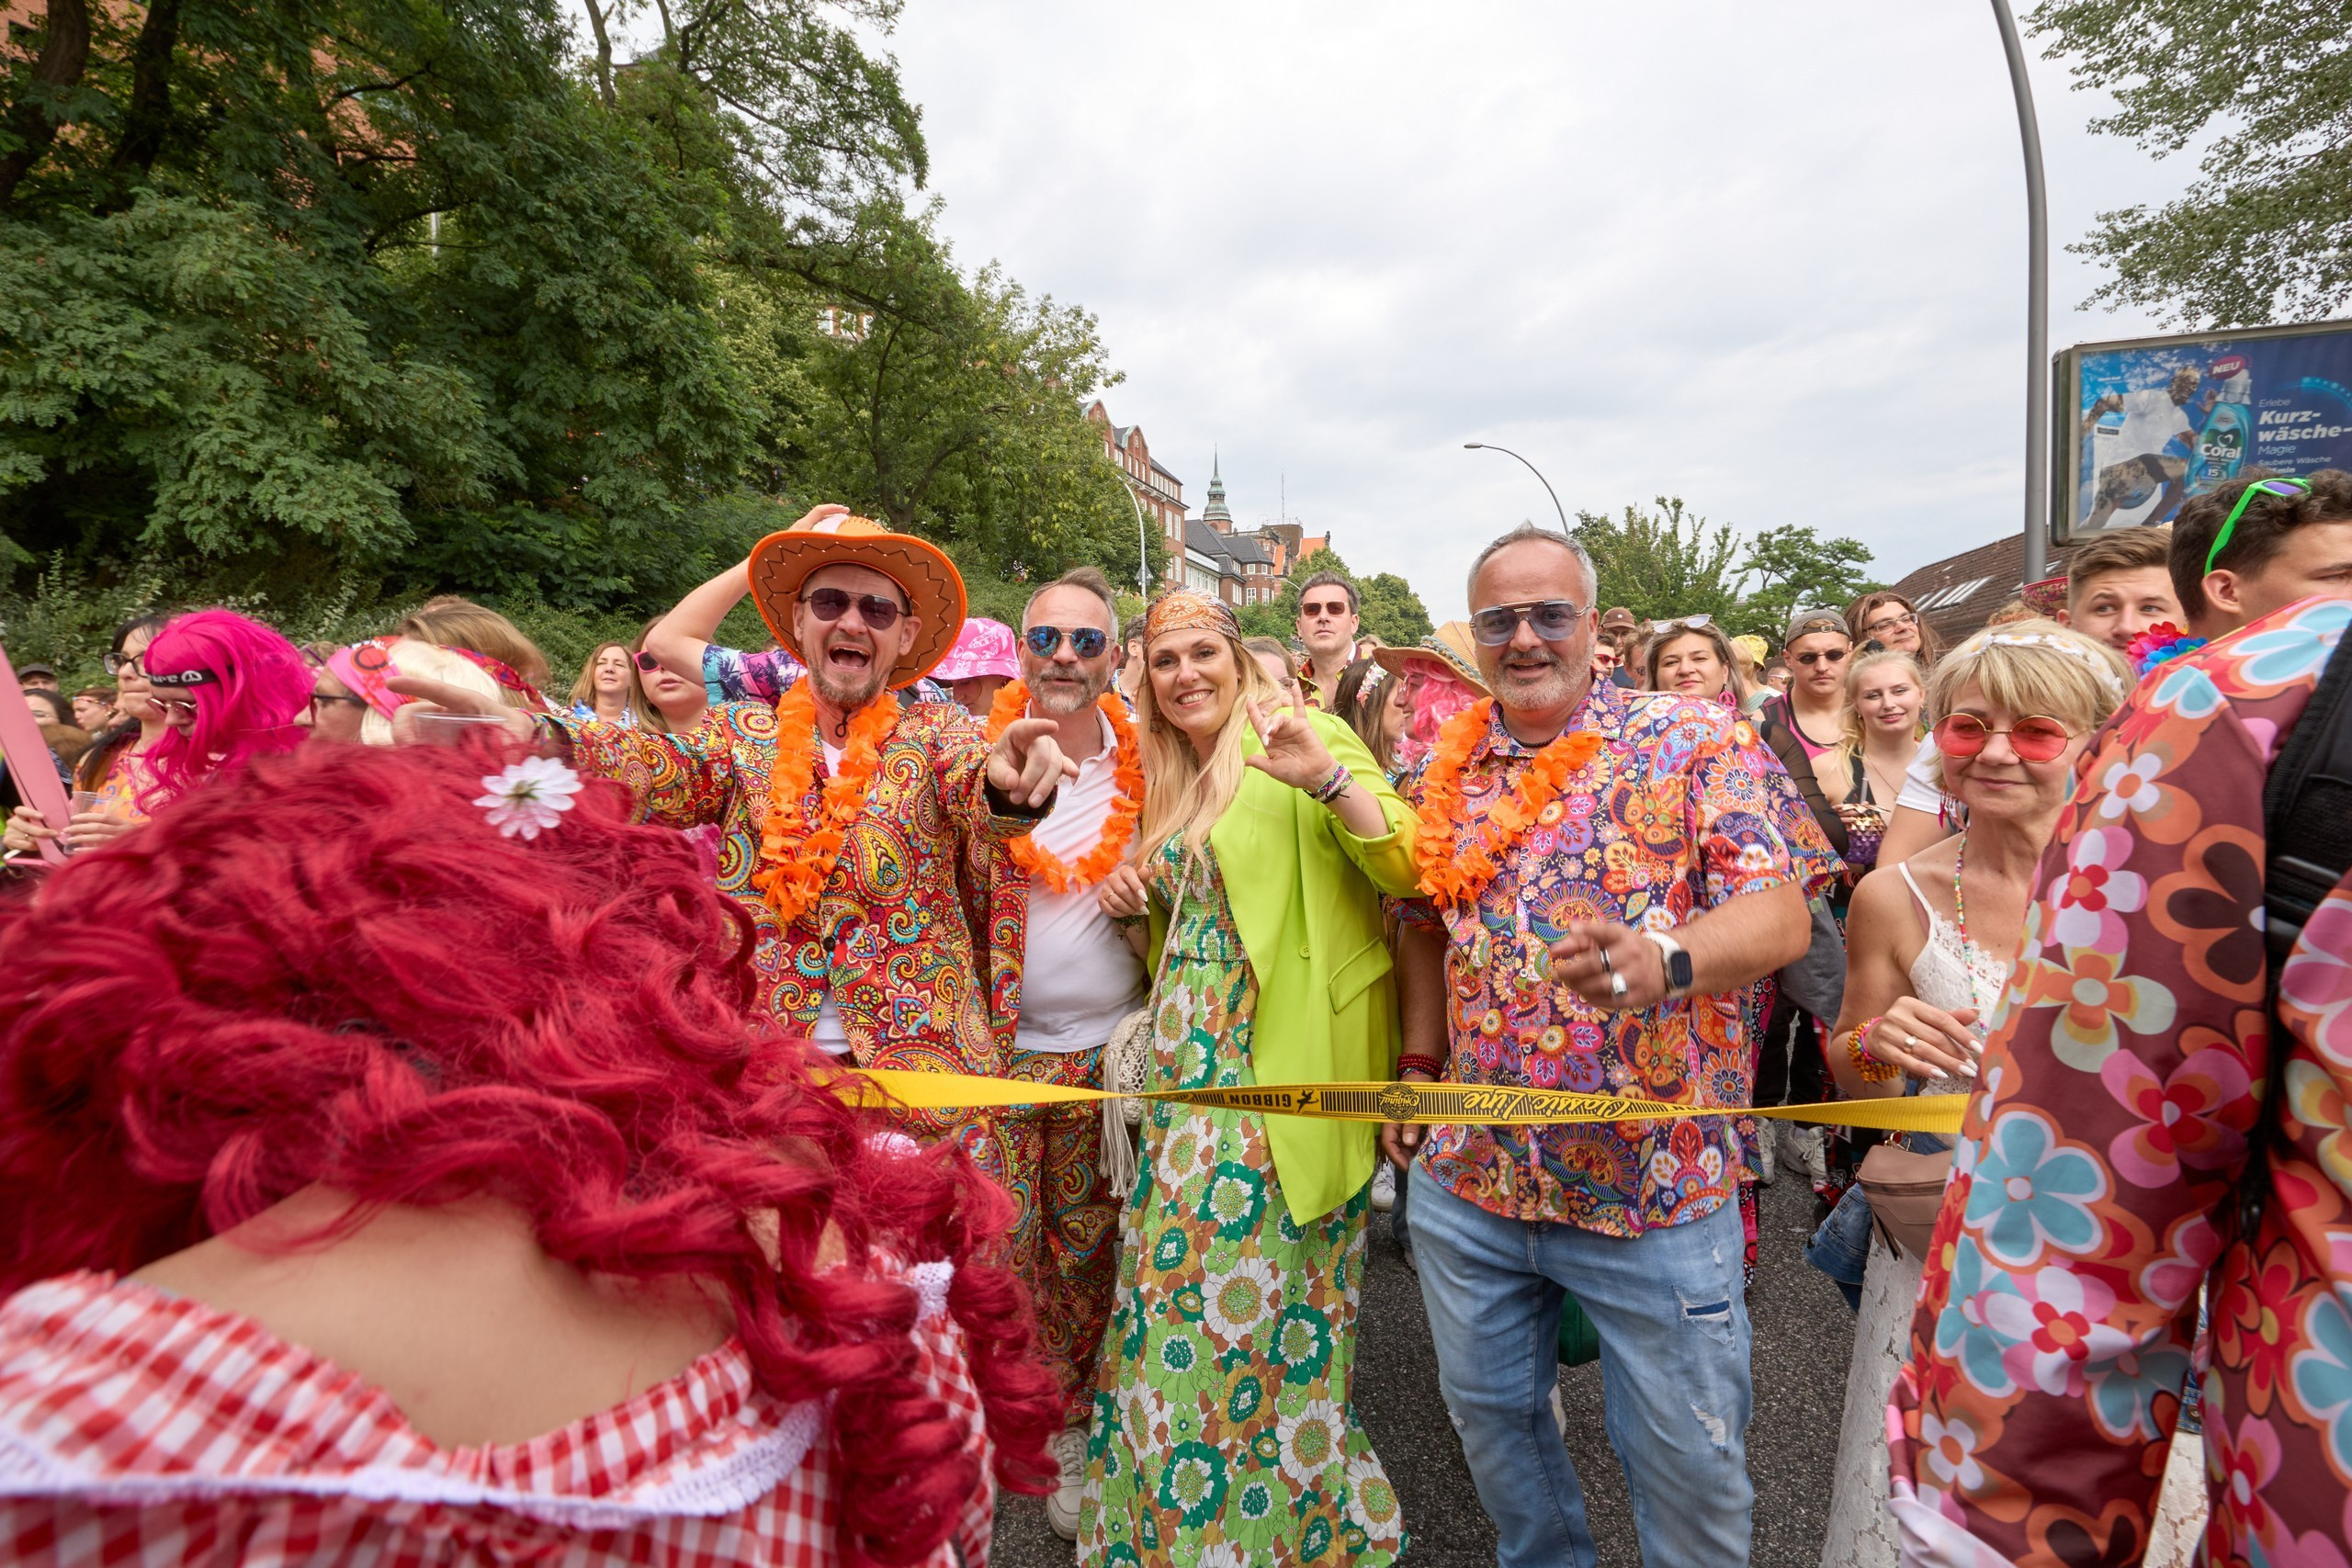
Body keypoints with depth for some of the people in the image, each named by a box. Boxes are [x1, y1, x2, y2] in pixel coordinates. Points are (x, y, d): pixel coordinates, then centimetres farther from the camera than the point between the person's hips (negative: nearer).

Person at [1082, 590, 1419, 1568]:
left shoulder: (1299, 736, -7)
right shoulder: (1170, 776, 15)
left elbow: (1407, 870, -18)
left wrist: (1331, 777, -31)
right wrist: (1132, 893, 5)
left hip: (1284, 1066, -7)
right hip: (1190, 1065, 7)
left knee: (1256, 1295, 2)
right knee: (1177, 1283, 14)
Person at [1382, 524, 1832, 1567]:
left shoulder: (1695, 741, -8)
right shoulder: (1444, 771, 5)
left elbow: (1780, 915, -18)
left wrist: (1665, 960, -38)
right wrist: (1419, 1065, 7)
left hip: (1657, 1181, -4)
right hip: (1466, 1176, 4)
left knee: (1689, 1460, 13)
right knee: (1488, 1413, 22)